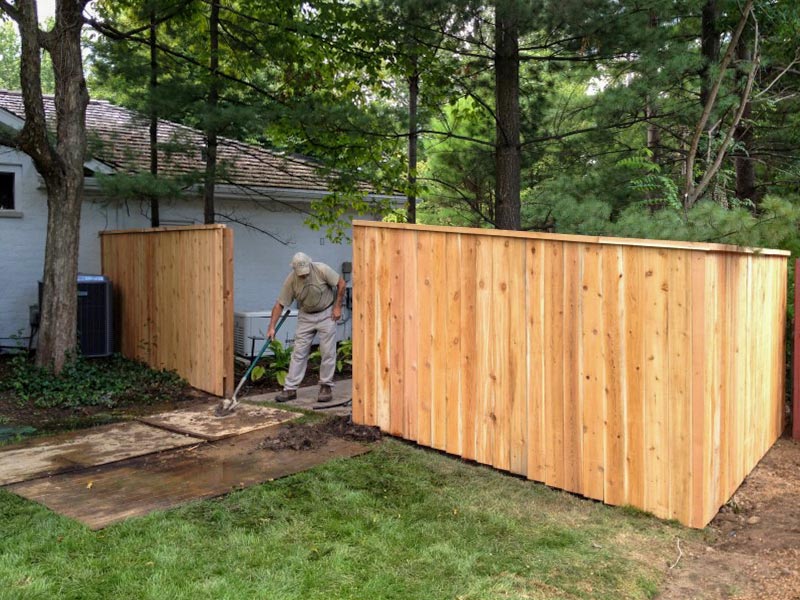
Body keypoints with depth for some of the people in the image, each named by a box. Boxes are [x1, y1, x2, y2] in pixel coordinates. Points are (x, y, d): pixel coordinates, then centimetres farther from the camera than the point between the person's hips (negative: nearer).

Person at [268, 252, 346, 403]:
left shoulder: (321, 270, -22)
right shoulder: (291, 280, -16)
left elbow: (341, 283, -10)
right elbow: (279, 305, -12)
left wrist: (337, 307, -12)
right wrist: (271, 327, -17)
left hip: (326, 313, -2)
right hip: (305, 316, 2)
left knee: (328, 352, -3)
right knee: (299, 352, 0)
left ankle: (326, 386, 9)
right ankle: (290, 389, 3)